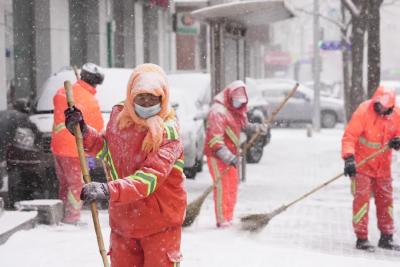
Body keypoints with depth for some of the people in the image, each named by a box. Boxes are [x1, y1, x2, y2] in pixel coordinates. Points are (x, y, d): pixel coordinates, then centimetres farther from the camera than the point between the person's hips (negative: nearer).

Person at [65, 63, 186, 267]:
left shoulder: (167, 131, -19)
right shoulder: (118, 116, 1)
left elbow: (151, 176, -30)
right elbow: (108, 149, 21)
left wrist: (110, 190, -40)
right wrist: (84, 132, 4)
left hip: (159, 223, -6)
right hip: (123, 219, 6)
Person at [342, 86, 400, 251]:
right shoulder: (363, 111, -18)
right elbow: (349, 136, -20)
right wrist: (349, 158, -32)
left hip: (383, 165, 5)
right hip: (361, 163, -5)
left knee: (386, 199, 10)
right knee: (362, 198, -11)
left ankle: (386, 238, 21)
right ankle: (361, 238, -5)